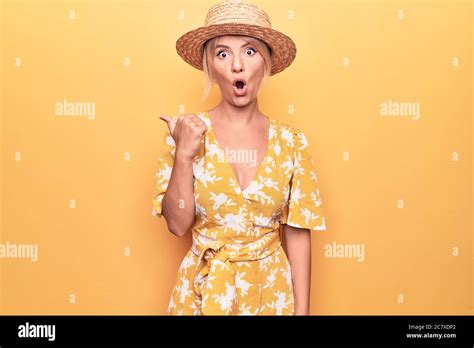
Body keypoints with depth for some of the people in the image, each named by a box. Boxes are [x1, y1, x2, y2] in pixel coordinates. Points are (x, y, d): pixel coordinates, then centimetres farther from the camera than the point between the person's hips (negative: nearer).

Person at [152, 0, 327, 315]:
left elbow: (298, 233, -5)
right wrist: (184, 155, -22)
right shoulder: (186, 133, -9)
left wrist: (302, 309, -5)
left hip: (270, 290, 1)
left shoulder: (292, 143, -7)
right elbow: (178, 224, -10)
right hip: (204, 289, 0)